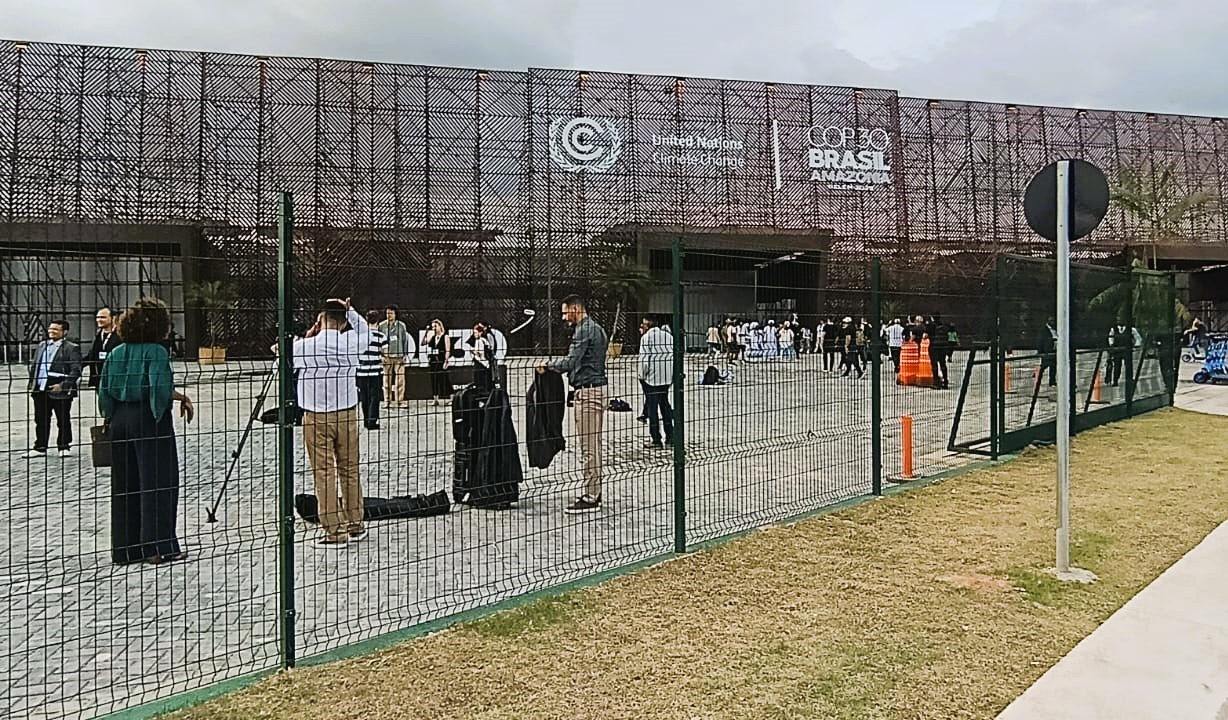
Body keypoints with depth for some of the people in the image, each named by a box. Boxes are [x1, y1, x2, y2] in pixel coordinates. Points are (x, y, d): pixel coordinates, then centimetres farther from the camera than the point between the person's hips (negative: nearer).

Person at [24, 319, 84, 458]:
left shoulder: (71, 348, -6)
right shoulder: (42, 345, 14)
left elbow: (75, 371, -12)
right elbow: (33, 366, 20)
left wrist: (63, 385, -20)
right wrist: (31, 384, 11)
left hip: (59, 391, -6)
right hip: (40, 390, 6)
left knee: (63, 421, 5)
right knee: (41, 421, 12)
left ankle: (64, 447, 16)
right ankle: (40, 448, 21)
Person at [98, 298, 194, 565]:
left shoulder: (115, 353, 8)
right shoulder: (157, 352, -12)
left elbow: (104, 391, 7)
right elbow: (160, 388, -23)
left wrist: (111, 417, 18)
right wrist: (180, 396, -7)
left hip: (120, 421, 7)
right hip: (150, 421, -7)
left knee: (124, 485, 13)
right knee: (158, 482, 0)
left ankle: (125, 548, 19)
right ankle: (158, 546, 2)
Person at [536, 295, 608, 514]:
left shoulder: (584, 331, -13)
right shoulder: (598, 329, 18)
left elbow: (570, 362, -21)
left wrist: (547, 366, -8)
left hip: (588, 391, -10)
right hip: (597, 388, 10)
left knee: (588, 447, -7)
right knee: (594, 445, 13)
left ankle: (590, 497, -3)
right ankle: (594, 493, 20)